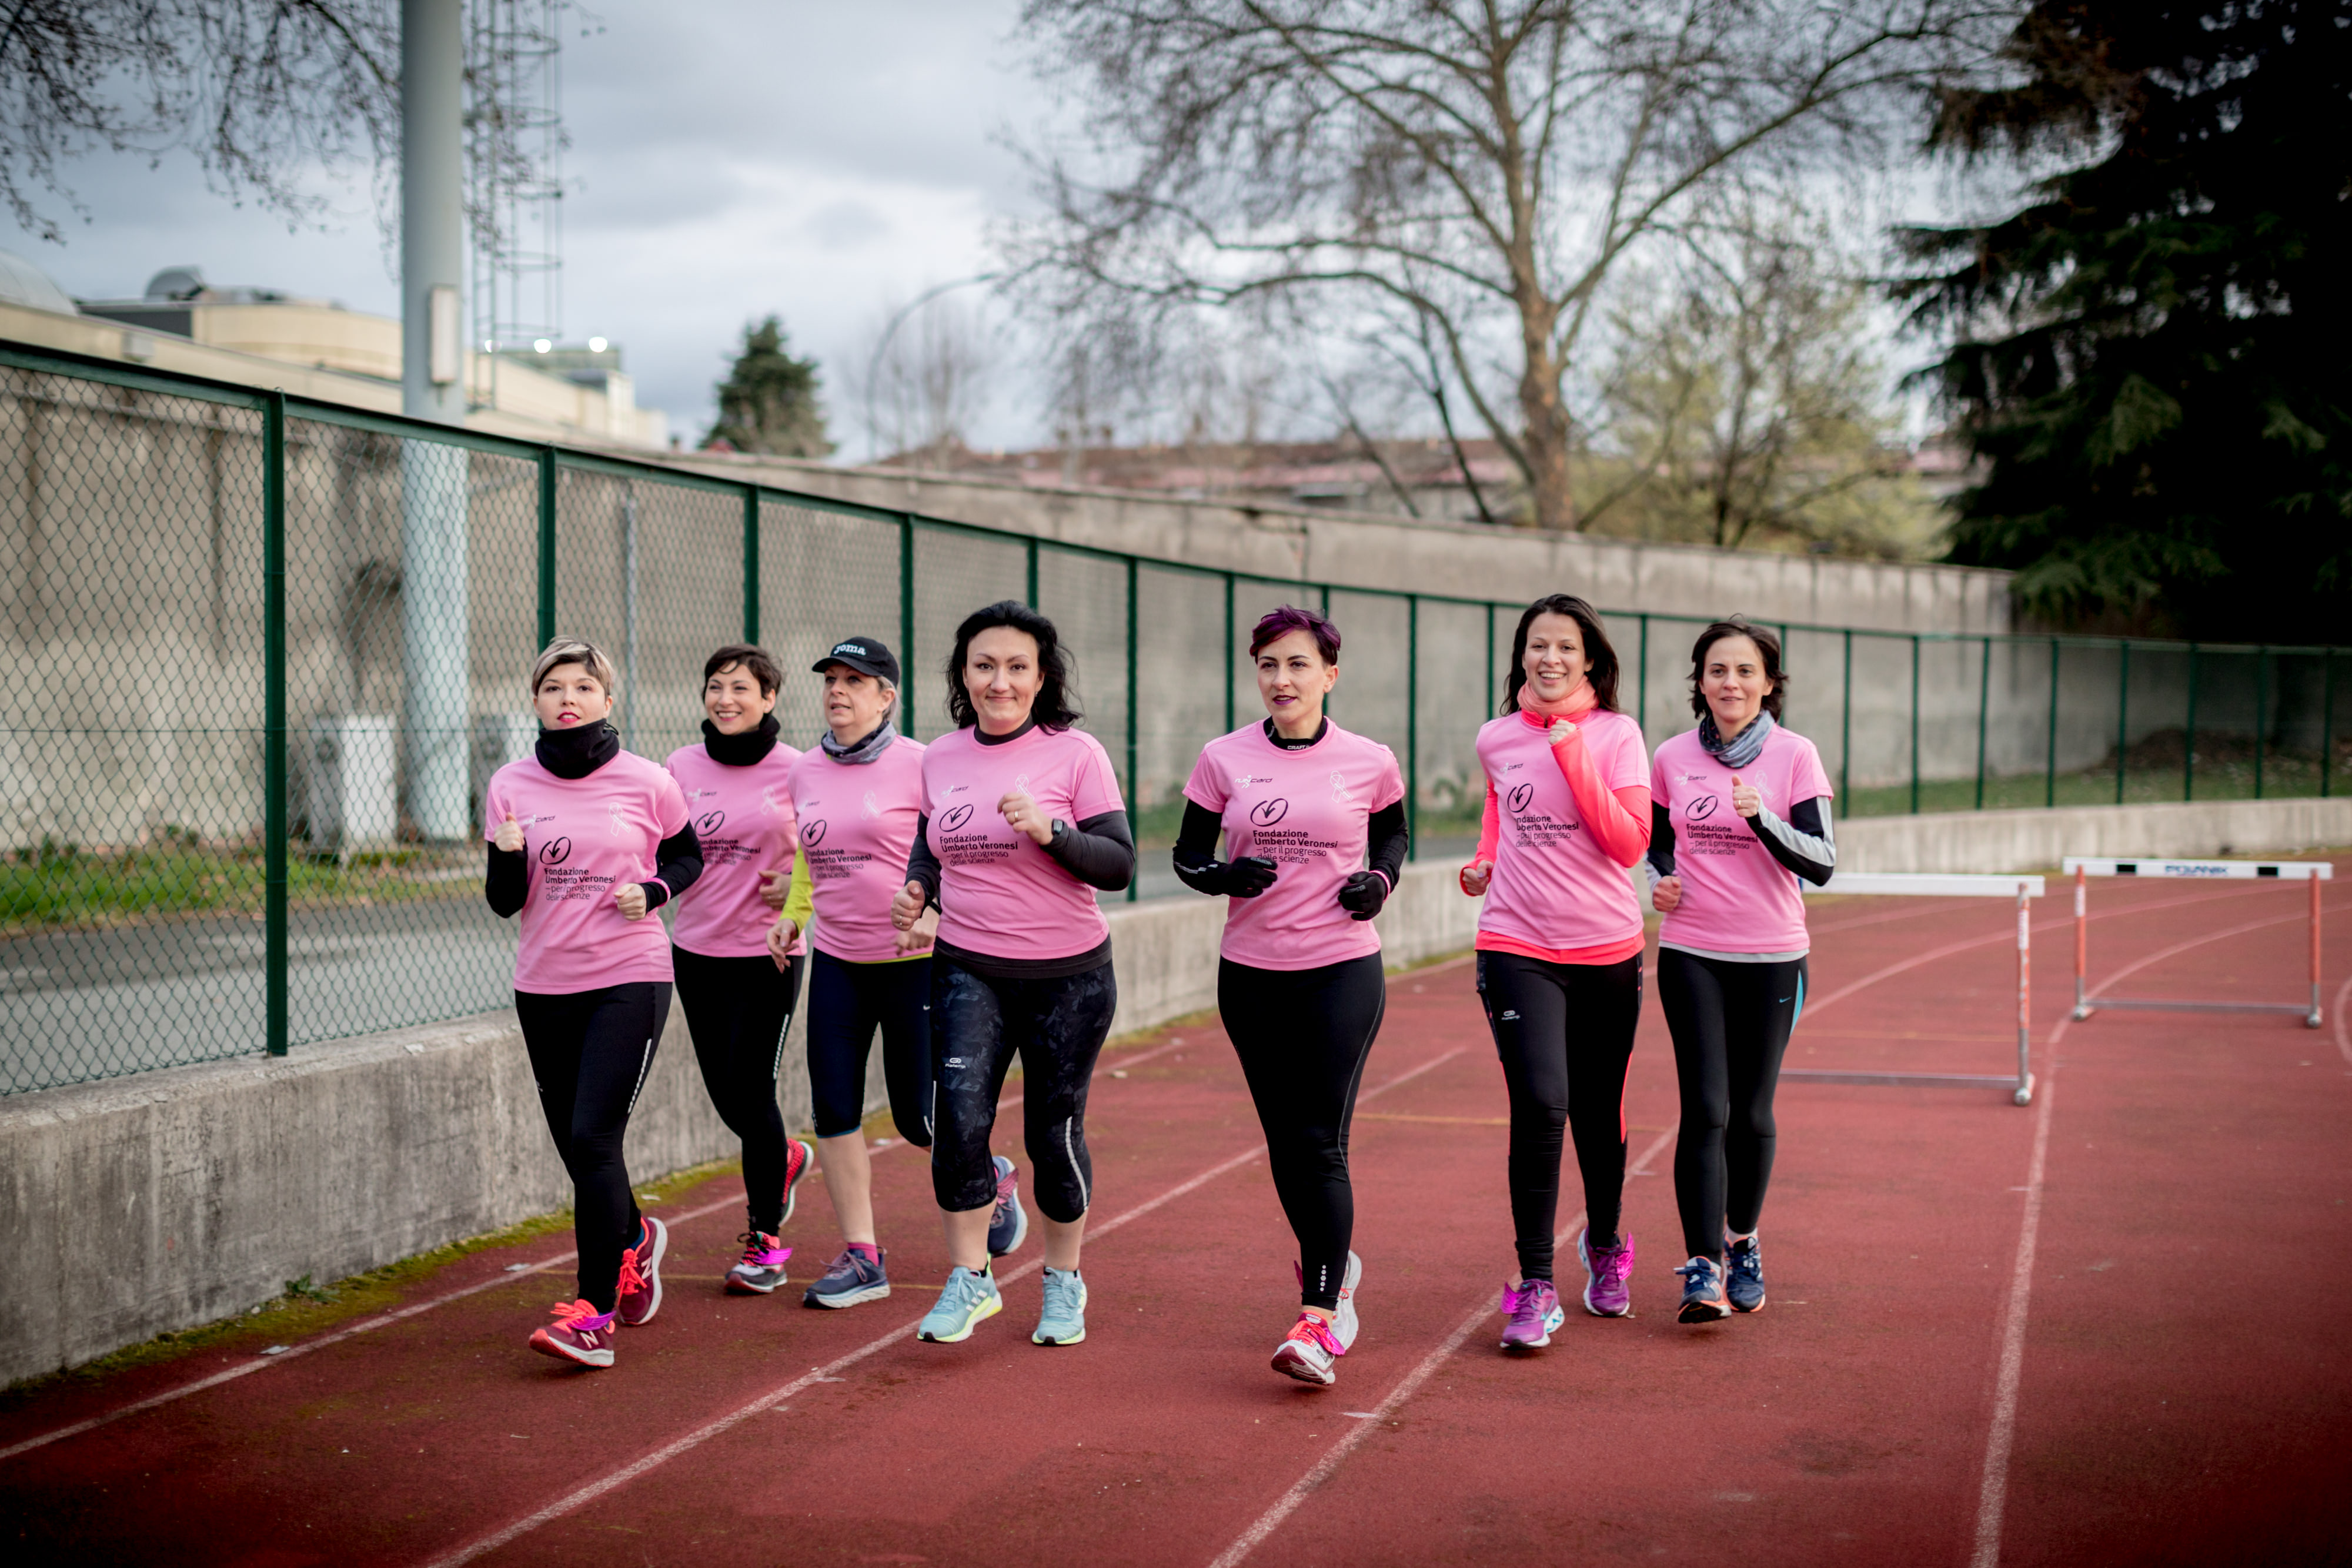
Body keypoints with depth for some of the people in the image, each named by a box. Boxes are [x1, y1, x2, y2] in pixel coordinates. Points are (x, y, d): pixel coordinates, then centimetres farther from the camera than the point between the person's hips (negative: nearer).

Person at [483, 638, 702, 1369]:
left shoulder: (647, 783, -4)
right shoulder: (511, 787, 1)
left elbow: (688, 858, 12)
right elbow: (504, 903, 2)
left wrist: (653, 890, -8)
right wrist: (506, 860, -19)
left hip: (630, 979, -3)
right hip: (543, 986, 4)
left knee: (594, 1138, -14)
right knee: (576, 1146, 10)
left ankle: (595, 1311, -9)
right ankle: (634, 1240, 41)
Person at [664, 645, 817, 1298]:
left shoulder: (795, 771, -6)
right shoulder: (682, 767, 3)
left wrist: (799, 889, -14)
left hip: (767, 952, -4)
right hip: (696, 949, 4)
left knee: (751, 1091, -5)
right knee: (724, 1094, 10)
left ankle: (765, 1241, 10)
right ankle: (785, 1159, 43)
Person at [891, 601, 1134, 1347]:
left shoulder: (1076, 754, -7)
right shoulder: (940, 758, 5)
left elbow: (1119, 865, -11)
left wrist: (1049, 829, -26)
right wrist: (917, 886, 1)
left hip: (1067, 975, -2)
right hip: (967, 970, 2)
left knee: (1055, 1131, 6)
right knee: (958, 1115, -14)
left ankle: (1064, 1279, 27)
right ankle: (969, 1278, 1)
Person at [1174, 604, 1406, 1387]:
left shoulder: (1369, 762, -2)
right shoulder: (1225, 759, 0)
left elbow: (1393, 830, 18)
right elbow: (1187, 854, 8)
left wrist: (1381, 880, -2)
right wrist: (1223, 875, -14)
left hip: (1343, 970, -3)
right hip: (1252, 972, 3)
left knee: (1321, 1142, -9)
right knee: (1285, 1140, 12)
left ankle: (1320, 1317, -8)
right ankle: (1332, 1266, 35)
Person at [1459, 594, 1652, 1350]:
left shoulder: (1616, 735, -2)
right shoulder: (1495, 739, 5)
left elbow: (1630, 843, -12)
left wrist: (1574, 758, -17)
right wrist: (1484, 862, 9)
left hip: (1608, 948, 0)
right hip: (1517, 946, 0)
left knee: (1599, 1113, 12)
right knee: (1540, 1104, -17)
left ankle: (1605, 1246, 40)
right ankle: (1535, 1287, -10)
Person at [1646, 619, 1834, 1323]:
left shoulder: (1795, 756, -4)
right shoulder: (1672, 758, 3)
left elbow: (1822, 863, -9)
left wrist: (1762, 818, -25)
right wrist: (1660, 881, -3)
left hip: (1771, 958, 0)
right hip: (1691, 954, 1)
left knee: (1751, 1113, 7)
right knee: (1705, 1110, -10)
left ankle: (1742, 1244, 29)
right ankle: (1703, 1268, -9)